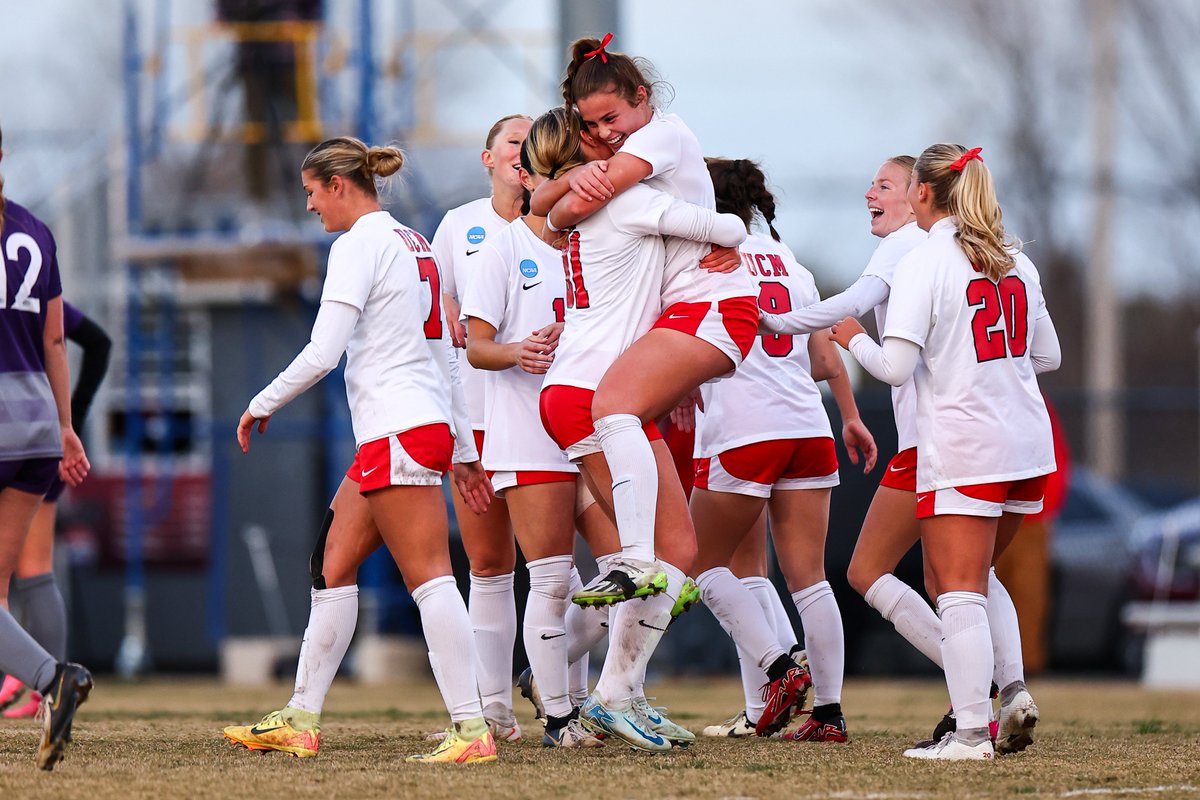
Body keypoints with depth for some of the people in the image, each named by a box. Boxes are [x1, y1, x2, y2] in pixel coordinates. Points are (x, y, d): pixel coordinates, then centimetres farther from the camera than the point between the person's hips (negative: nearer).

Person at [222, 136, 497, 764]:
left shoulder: (360, 243, -10)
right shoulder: (413, 244, 18)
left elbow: (323, 352, -15)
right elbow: (443, 353, 21)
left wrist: (262, 405, -1)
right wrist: (463, 448, 24)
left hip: (397, 434, -10)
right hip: (430, 424, 10)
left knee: (429, 577, -11)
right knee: (332, 565, 13)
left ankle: (472, 730, -15)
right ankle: (301, 722, 16)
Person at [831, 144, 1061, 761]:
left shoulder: (923, 265, -10)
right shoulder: (1016, 262, 10)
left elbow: (895, 368, -14)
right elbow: (1047, 356, 16)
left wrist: (853, 339, 4)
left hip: (961, 450, -7)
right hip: (1029, 446, 7)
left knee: (959, 590, -4)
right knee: (976, 578, 21)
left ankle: (971, 731, -11)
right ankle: (1012, 692, 5)